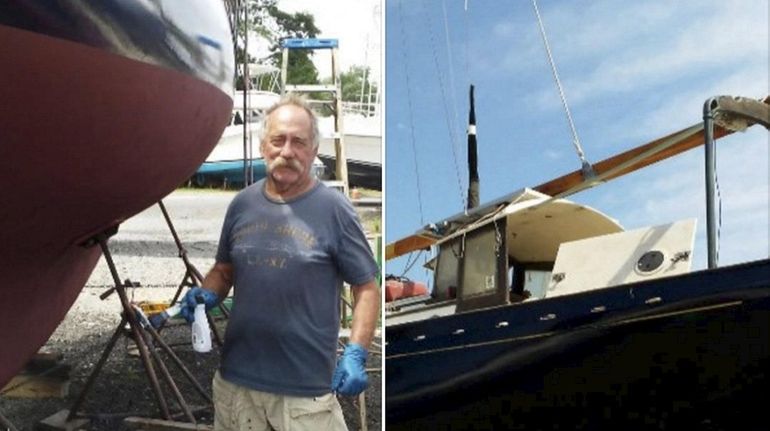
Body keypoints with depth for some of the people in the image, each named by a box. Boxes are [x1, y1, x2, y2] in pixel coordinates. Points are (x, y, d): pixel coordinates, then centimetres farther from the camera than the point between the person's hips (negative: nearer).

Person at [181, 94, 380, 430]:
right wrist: (207, 295, -4)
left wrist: (356, 354, -17)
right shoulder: (242, 204, 5)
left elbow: (367, 288, -6)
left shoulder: (334, 209, -8)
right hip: (235, 379, 5)